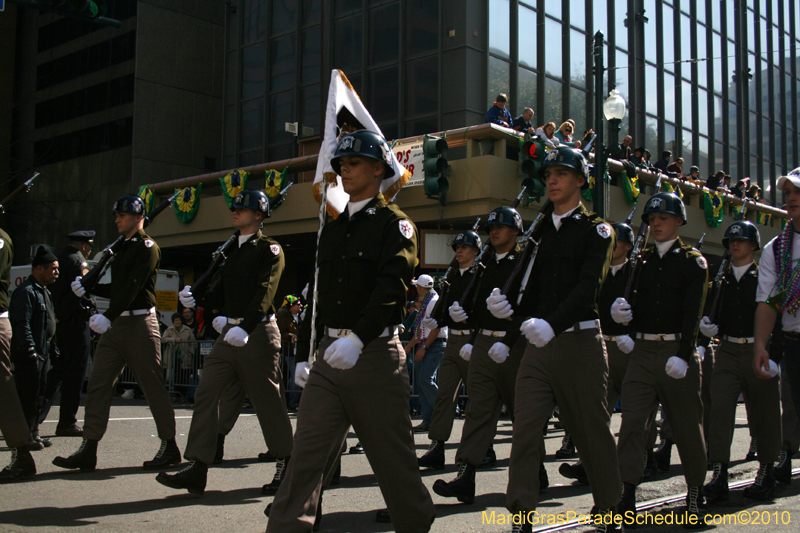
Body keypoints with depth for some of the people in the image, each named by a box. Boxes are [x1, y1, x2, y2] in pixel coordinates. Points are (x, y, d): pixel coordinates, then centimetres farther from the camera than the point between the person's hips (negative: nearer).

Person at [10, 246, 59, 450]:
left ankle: (33, 433, 22)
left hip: (42, 353, 10)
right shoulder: (26, 292, -15)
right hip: (28, 355, -10)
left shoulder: (44, 292, 18)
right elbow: (22, 324, -21)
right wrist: (30, 349, -25)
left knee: (38, 395, 14)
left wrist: (52, 349, 22)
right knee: (28, 395, -5)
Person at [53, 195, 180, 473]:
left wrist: (108, 316, -26)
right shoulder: (122, 248, 20)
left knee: (153, 385, -1)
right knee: (98, 383, 1)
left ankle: (170, 447, 9)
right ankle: (88, 450, 1)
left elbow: (134, 286, -19)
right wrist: (88, 288, 8)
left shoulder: (147, 247, -7)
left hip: (139, 323, -8)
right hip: (115, 324, 8)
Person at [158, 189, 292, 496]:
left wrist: (246, 328, -31)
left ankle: (285, 466, 17)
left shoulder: (269, 249, -5)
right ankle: (196, 469, -1)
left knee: (267, 402, 1)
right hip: (229, 331, 8)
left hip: (258, 332, -8)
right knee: (205, 394, -1)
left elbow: (265, 293, -18)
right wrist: (197, 299, 0)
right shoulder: (232, 250, 19)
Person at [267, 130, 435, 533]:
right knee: (306, 452, -1)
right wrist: (304, 354, 16)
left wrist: (358, 337, -31)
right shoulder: (332, 228, 18)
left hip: (375, 353, -6)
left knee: (393, 457, 5)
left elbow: (391, 287, -18)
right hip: (329, 356, 6)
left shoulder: (394, 223, -3)